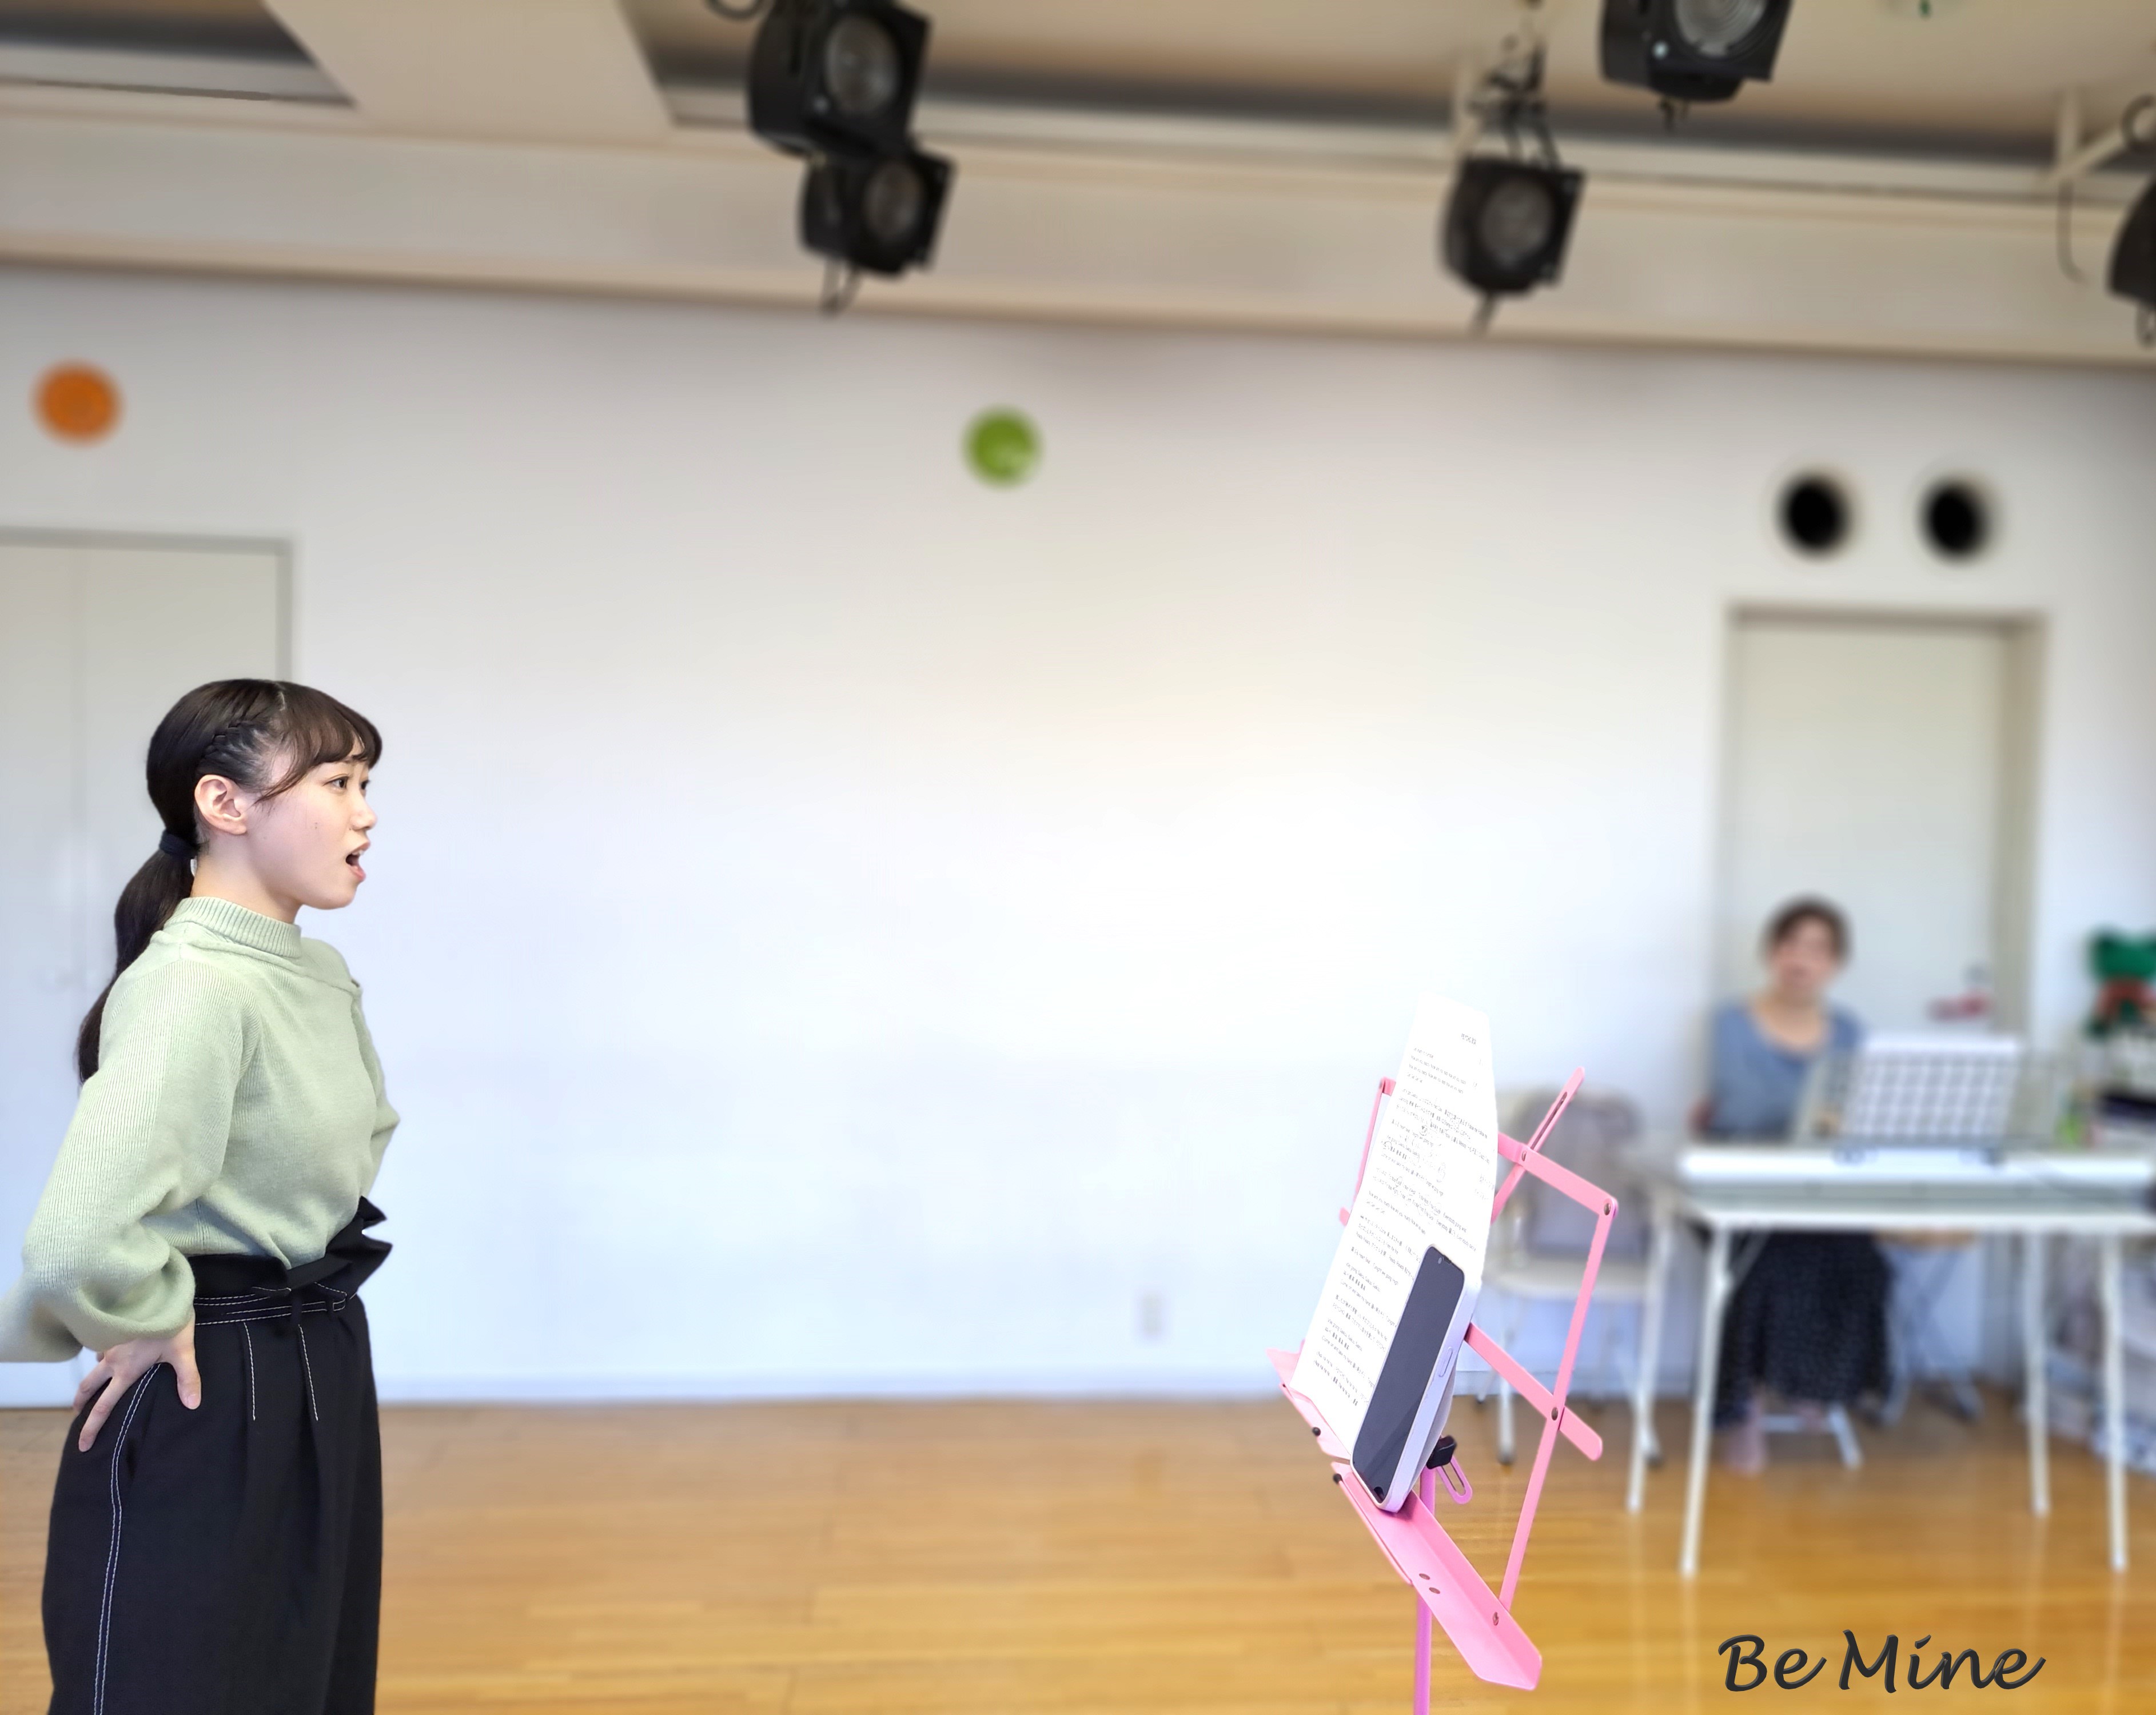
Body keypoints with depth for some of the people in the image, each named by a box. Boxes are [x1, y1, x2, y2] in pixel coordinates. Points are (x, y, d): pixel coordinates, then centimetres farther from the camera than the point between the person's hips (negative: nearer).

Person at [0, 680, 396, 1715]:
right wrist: (153, 1320, -15)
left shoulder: (320, 977, 4)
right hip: (203, 1410, -8)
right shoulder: (189, 986, -23)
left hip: (318, 1389, 9)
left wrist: (304, 1278, 10)